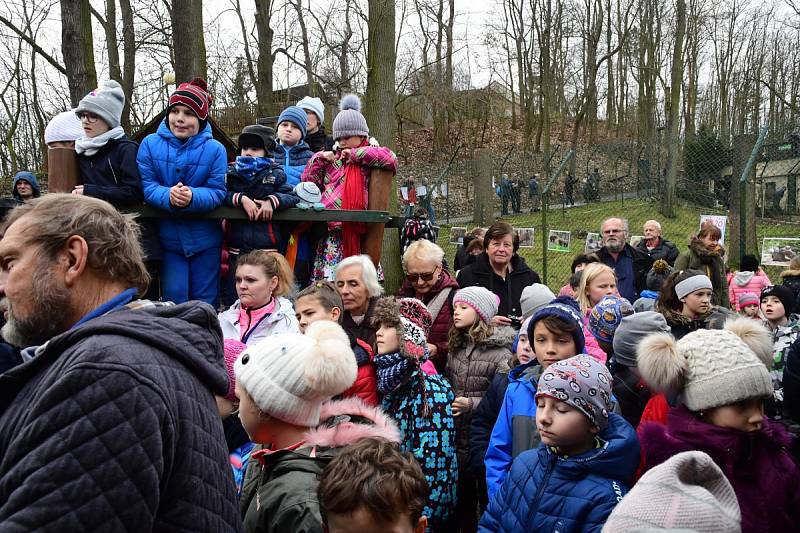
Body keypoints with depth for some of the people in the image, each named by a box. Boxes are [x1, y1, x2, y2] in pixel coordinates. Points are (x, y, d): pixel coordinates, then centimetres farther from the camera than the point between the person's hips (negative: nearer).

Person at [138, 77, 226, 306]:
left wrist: (192, 197, -31)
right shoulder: (150, 144, -3)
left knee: (205, 302, 11)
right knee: (173, 299, 2)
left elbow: (217, 192, -10)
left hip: (204, 240, 0)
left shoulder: (214, 149, -6)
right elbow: (146, 185, -8)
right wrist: (168, 196, -29)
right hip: (167, 238, 0)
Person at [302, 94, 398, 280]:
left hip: (350, 229, -4)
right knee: (324, 274, 1)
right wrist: (319, 159, 6)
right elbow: (308, 182, 19)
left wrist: (355, 153, -8)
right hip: (328, 229, 4)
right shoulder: (333, 158, 20)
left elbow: (391, 158, -16)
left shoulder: (367, 160, 6)